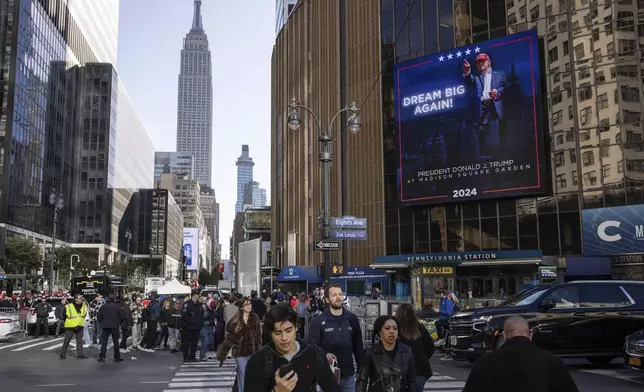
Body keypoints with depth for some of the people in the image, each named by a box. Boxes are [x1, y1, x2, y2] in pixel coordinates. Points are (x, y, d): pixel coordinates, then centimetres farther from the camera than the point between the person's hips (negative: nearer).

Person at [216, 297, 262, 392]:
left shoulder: (255, 318, 0)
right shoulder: (236, 320, -6)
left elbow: (258, 336, 3)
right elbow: (229, 337, -5)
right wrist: (222, 354, -6)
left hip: (253, 351, 2)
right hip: (240, 352, -2)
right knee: (242, 375, 5)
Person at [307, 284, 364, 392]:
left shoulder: (352, 319, 5)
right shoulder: (318, 321, -5)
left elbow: (358, 346, 10)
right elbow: (311, 344, -9)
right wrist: (324, 354, -26)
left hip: (348, 376, 3)